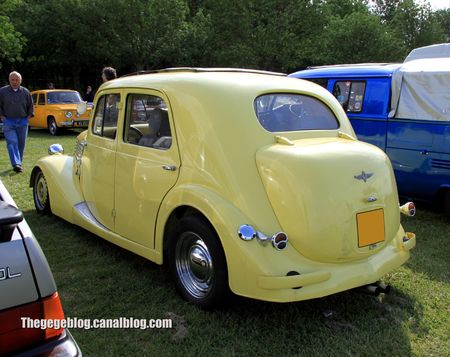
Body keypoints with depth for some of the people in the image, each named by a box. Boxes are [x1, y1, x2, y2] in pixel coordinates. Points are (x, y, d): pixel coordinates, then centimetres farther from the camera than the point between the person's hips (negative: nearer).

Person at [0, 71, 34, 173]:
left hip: (23, 122, 2)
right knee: (12, 143, -14)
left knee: (21, 144, 6)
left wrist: (28, 117, 6)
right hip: (8, 122, -2)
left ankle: (19, 163, 19)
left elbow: (30, 106, 16)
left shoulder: (25, 92, 8)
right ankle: (16, 164, -22)